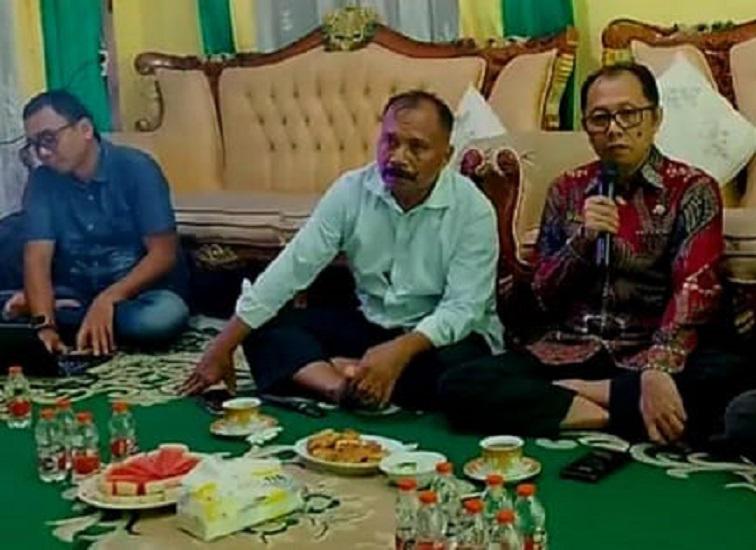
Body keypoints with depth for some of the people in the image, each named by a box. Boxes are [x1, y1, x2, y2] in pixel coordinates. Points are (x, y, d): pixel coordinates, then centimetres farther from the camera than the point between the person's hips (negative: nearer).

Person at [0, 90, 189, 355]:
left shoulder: (136, 168, -12)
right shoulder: (42, 181, -1)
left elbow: (164, 253, -15)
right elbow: (37, 258, -11)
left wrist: (107, 299, -27)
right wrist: (45, 323, -29)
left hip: (138, 291, -2)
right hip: (74, 296, 2)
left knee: (165, 314, -37)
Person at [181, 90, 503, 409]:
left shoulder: (473, 209, -17)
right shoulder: (350, 190, -8)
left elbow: (462, 309, -22)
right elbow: (291, 269, -11)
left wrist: (400, 351, -40)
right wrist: (221, 348, -14)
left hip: (440, 336, -3)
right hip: (371, 324, 4)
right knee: (266, 331, -13)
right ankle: (349, 388, -35)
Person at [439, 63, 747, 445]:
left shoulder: (692, 189, 1)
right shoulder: (568, 190, 11)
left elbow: (693, 291, -14)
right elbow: (544, 297, 9)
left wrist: (658, 372, -32)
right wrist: (583, 239, -10)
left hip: (645, 354, -2)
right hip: (568, 353, 2)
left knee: (728, 377, -35)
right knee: (458, 385, -22)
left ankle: (569, 395, -20)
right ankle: (616, 414, -22)